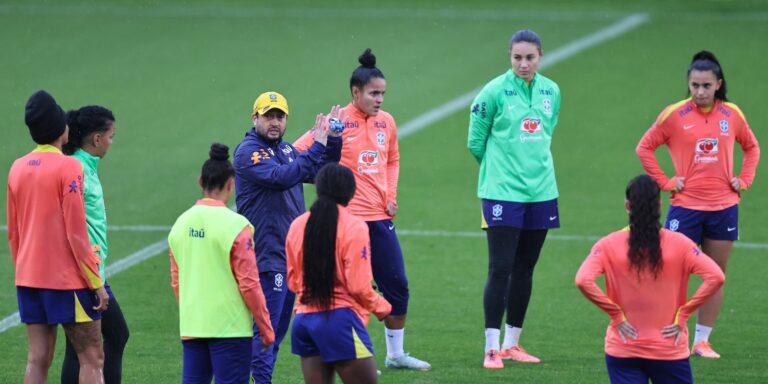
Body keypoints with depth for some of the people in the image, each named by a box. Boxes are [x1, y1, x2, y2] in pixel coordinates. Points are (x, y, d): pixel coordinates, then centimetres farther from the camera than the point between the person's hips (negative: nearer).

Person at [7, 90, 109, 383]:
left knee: (37, 359, 4)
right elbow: (76, 232, -14)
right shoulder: (68, 167, -12)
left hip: (28, 279, 6)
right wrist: (96, 284, -8)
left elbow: (13, 232, 14)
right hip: (68, 279, -6)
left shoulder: (17, 168, 7)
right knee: (92, 359, -1)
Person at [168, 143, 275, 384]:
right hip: (230, 327, -5)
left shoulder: (181, 224, 5)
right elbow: (249, 284, -11)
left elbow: (176, 281, 12)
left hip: (191, 327, 5)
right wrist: (266, 330, -2)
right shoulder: (235, 225, -12)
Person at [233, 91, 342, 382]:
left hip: (292, 255, 9)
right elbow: (281, 177, -27)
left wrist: (333, 140, 4)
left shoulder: (285, 149, 15)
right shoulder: (248, 152, -12)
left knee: (278, 329, 15)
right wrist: (317, 146, -26)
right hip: (267, 257, -9)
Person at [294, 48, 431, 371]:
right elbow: (299, 151, -11)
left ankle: (396, 354, 23)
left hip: (380, 216, 6)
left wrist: (391, 195, 8)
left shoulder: (386, 121, 7)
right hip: (348, 217, -6)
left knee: (397, 286, 9)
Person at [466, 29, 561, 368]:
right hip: (502, 192, -5)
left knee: (525, 269, 11)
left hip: (540, 192, 5)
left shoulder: (551, 92, 5)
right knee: (500, 269, -8)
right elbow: (475, 141, 0)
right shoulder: (495, 91, -9)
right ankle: (492, 348, -4)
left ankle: (512, 343, 21)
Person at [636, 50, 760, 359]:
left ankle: (702, 340, 15)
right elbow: (644, 148, 1)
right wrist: (665, 182, -5)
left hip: (723, 206, 3)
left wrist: (744, 179, 7)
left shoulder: (732, 114, 4)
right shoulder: (674, 115, -5)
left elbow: (751, 147, 20)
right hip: (686, 205, -3)